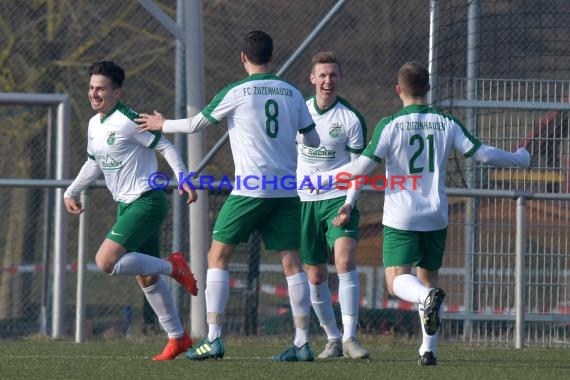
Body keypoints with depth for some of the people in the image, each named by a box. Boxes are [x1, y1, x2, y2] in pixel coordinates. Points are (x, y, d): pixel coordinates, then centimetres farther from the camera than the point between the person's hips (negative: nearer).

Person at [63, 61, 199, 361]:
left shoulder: (127, 120, -16)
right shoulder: (94, 124, 11)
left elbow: (165, 146, -15)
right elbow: (94, 163, 26)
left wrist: (183, 179, -25)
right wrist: (71, 192, 21)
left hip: (146, 201, -9)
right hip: (126, 205, 9)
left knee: (106, 261, -20)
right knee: (145, 277, 11)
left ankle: (172, 266, -5)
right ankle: (177, 337, 20)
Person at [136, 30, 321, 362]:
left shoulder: (236, 93, -4)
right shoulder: (292, 93, 8)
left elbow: (195, 125, 5)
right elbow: (313, 140, 16)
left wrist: (161, 124, 24)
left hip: (250, 189, -4)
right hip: (287, 190, 4)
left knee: (218, 256, 5)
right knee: (292, 262, 4)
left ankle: (214, 338, -2)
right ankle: (303, 343, 0)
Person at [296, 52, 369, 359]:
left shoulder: (351, 118, -4)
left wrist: (348, 204, -15)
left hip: (338, 200, -4)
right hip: (304, 201, 4)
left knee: (345, 261, -23)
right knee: (315, 276, 5)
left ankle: (350, 337, -24)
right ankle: (332, 339, 19)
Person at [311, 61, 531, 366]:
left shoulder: (390, 125, -7)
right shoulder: (446, 123, 2)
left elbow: (362, 167, -12)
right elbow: (482, 154, 2)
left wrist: (321, 179, 0)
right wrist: (518, 159, 21)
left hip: (400, 217, -4)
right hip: (436, 216, 4)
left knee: (397, 281, -5)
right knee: (428, 276, 17)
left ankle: (428, 297, -40)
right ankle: (428, 349, 12)